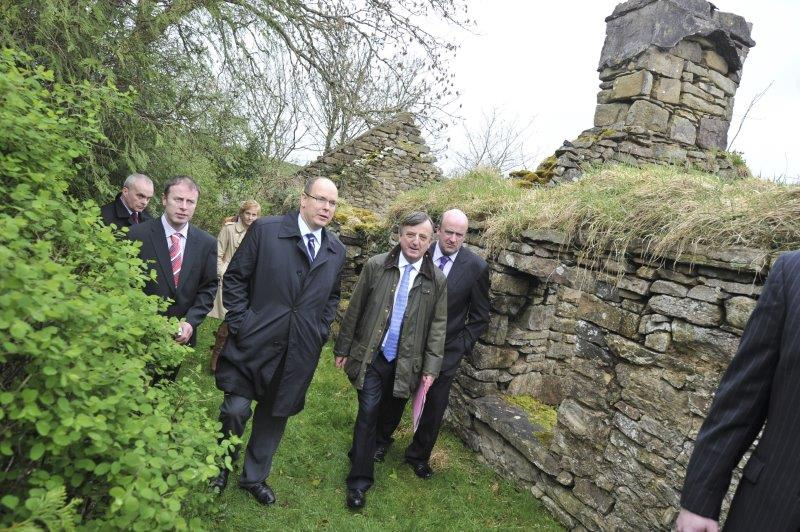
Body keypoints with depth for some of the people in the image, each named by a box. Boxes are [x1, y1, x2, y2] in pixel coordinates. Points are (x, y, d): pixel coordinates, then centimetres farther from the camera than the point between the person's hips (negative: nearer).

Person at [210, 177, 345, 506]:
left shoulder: (336, 250, 5)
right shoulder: (265, 230, -7)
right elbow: (235, 277, -4)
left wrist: (320, 331, 7)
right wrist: (240, 323, -9)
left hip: (300, 352, 4)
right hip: (255, 343, -3)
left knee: (275, 415, 16)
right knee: (236, 410, -2)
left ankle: (255, 477, 39)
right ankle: (222, 467, 31)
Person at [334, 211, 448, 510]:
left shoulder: (437, 280, -3)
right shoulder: (376, 266, -6)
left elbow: (438, 327, 0)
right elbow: (354, 310, -1)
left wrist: (431, 367, -4)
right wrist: (342, 348, 2)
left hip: (404, 363, 2)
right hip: (370, 356, -2)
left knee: (378, 413, 16)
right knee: (368, 413, -3)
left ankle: (359, 453, 44)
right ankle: (359, 481, 11)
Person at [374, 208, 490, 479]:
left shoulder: (476, 267, -11)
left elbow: (479, 318, -2)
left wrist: (458, 348, -7)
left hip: (445, 353, 0)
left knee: (434, 410, 13)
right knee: (394, 398, 18)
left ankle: (418, 455, 38)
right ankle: (382, 440, 45)